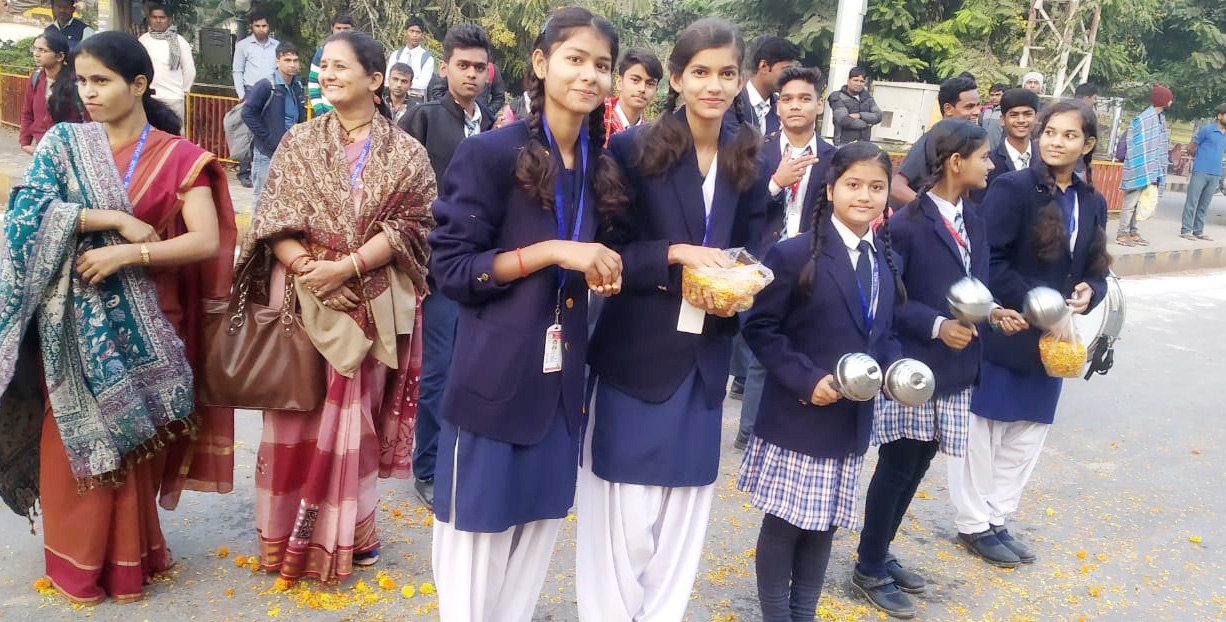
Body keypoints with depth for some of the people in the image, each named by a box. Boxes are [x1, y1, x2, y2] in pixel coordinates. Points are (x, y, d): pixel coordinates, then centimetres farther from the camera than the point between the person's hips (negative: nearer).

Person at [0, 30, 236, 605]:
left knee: (139, 440, 7)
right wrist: (115, 219, -19)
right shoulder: (63, 142, 3)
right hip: (75, 322, 1)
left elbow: (207, 241, -12)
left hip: (146, 323, -1)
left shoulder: (179, 158, -2)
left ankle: (129, 557, 25)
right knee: (76, 439, 5)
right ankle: (78, 562, 23)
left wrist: (126, 253, -19)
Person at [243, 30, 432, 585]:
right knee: (298, 413, 5)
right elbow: (273, 218, 0)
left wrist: (345, 266, -17)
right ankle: (290, 533, 20)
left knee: (354, 414, 7)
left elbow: (409, 227, -7)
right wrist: (307, 268, -16)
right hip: (301, 298, 1)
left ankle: (346, 532, 22)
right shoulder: (298, 144, 6)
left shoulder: (406, 154, 2)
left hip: (370, 305, -1)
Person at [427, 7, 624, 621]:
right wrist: (553, 252, -19)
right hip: (495, 377, -6)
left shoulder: (601, 166, 8)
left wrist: (603, 270, -2)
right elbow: (451, 267, -13)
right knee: (476, 537, 5)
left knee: (537, 532, 16)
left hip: (561, 377, 6)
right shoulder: (490, 152, -11)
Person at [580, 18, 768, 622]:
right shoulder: (633, 150, -7)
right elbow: (608, 251, -8)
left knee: (683, 518, 13)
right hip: (635, 354, -4)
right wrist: (675, 253, -22)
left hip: (705, 358, 4)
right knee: (624, 520, 1)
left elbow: (749, 254, 10)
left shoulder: (749, 161, 4)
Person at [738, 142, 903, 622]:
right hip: (797, 418, -5)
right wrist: (807, 379, -21)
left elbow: (884, 335, 14)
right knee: (783, 523, 5)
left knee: (824, 525, 16)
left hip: (851, 421, 6)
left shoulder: (887, 262, 8)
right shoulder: (794, 254, -12)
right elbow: (760, 329, -12)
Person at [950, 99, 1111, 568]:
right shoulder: (1013, 188, -12)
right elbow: (988, 262, -18)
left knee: (1028, 436, 15)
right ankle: (972, 524, 21)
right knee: (981, 431, 6)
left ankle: (996, 519, 29)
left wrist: (1088, 293, -7)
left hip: (1050, 339, 7)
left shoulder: (1092, 202, 8)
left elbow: (1096, 269, 14)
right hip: (1000, 335, -7)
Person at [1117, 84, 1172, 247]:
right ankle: (1122, 235, 2)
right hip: (1139, 170, -8)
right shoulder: (1144, 119, -16)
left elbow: (1159, 144, 16)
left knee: (1138, 203, 12)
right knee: (1130, 202, -3)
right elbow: (1140, 148, -18)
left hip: (1151, 170, 8)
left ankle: (1132, 233, 18)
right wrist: (1147, 174, -20)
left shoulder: (1160, 117, 11)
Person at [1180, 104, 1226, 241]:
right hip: (1201, 172, -5)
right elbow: (1191, 148, 2)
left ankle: (1198, 231, 13)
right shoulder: (1206, 129, -5)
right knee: (1192, 202, -4)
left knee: (1204, 204, 9)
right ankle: (1185, 230, -1)